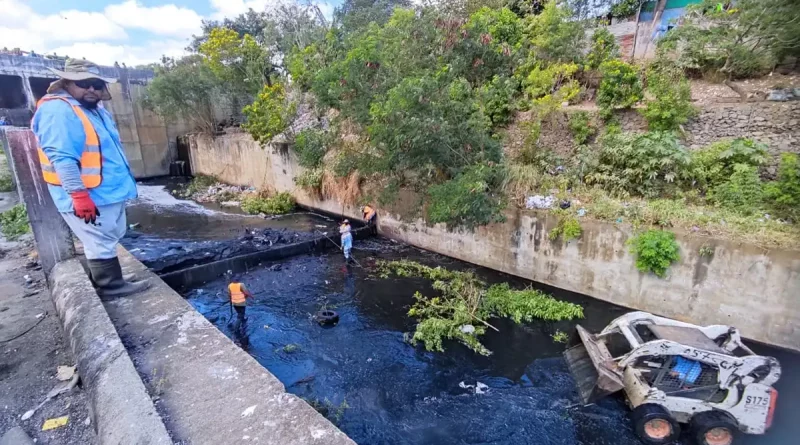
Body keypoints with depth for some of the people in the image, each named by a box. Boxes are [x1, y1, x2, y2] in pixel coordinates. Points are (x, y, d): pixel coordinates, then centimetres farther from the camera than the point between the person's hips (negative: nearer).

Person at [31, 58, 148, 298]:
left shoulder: (94, 109, 15)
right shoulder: (58, 111, -17)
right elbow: (61, 158, -24)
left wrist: (123, 181, 23)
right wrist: (79, 195, -28)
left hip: (107, 191, 10)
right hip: (88, 196, -10)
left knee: (107, 239, 19)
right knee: (101, 242, -1)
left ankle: (102, 280, 32)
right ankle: (111, 285, 10)